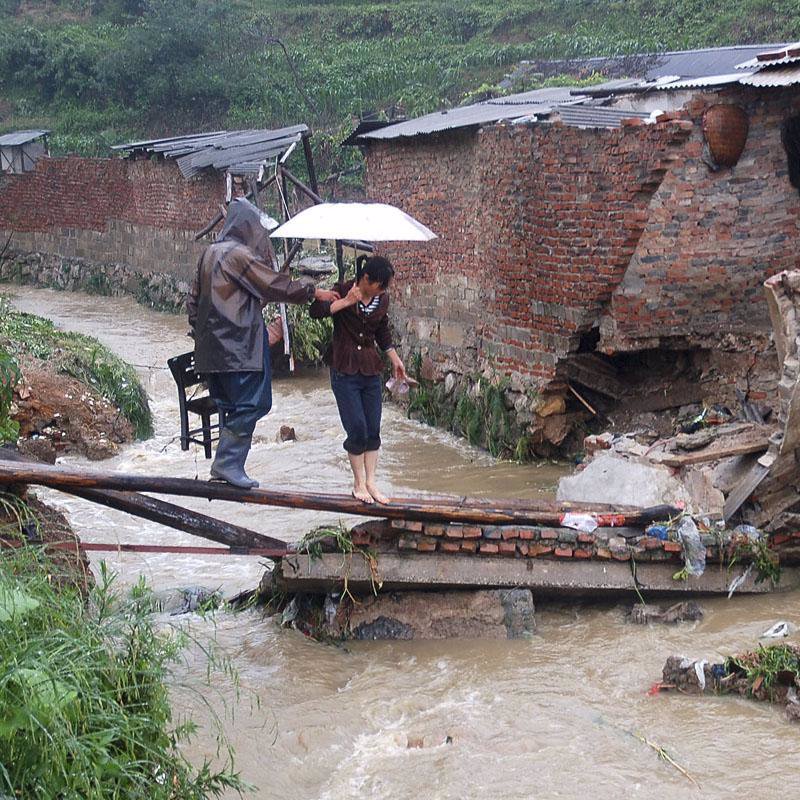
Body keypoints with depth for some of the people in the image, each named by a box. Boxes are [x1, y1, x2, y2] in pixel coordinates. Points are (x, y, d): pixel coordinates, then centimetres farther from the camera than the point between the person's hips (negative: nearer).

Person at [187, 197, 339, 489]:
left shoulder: (211, 252, 14)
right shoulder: (238, 254, -13)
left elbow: (193, 300, 18)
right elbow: (275, 285, -12)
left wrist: (200, 332, 24)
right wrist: (313, 292, -3)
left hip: (214, 347, 9)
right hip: (239, 346, -9)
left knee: (229, 405, 12)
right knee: (251, 403, -5)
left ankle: (227, 464, 13)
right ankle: (227, 462, -7)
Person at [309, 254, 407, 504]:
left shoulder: (382, 299, 6)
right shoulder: (343, 290, -10)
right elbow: (315, 310, -24)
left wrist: (395, 360, 24)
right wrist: (346, 302, -26)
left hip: (371, 370, 5)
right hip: (345, 369, -5)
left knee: (373, 429, 4)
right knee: (357, 428, -7)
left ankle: (370, 482, 13)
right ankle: (359, 483, 7)